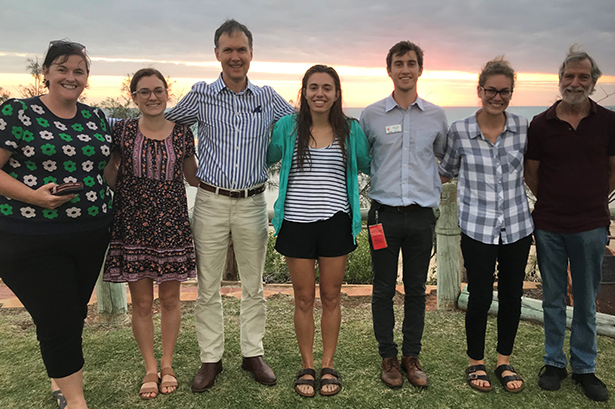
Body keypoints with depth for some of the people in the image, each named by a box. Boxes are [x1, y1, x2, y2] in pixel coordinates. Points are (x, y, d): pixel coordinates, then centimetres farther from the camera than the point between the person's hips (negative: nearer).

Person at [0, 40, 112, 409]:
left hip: (91, 236, 5)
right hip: (32, 240, -5)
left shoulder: (96, 118, 10)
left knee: (76, 313, 16)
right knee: (57, 319, -1)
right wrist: (32, 195, -21)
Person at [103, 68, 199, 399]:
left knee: (170, 299, 10)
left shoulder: (182, 133, 3)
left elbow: (194, 178, 13)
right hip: (132, 225, 0)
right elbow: (110, 179, 5)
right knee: (142, 302, 7)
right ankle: (150, 368, 26)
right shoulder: (122, 131, 1)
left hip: (171, 224, 1)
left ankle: (167, 365, 29)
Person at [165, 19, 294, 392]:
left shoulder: (269, 99, 5)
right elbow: (165, 123, 14)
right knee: (208, 288, 6)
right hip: (211, 202, -1)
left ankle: (253, 353, 27)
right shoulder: (201, 96, 2)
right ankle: (211, 359, 22)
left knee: (254, 287, 10)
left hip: (252, 203, 1)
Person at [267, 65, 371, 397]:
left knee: (331, 297, 10)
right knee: (304, 298, 9)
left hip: (335, 222, 1)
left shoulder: (351, 129, 3)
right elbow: (264, 161, 15)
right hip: (296, 222, 0)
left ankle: (328, 365, 27)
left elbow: (368, 166, 16)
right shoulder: (287, 126, 1)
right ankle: (306, 366, 26)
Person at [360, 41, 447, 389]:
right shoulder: (371, 115, 2)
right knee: (384, 290, 6)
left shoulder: (436, 116, 7)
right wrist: (375, 182, 4)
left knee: (416, 290, 9)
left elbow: (446, 158, 21)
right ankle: (389, 356, 22)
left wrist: (434, 189, 13)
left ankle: (412, 355, 25)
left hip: (422, 215, 1)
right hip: (385, 214, -1)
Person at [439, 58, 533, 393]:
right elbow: (446, 172, 8)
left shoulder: (522, 127, 1)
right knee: (480, 297, 3)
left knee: (512, 296, 11)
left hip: (517, 227, 3)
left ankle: (504, 362, 32)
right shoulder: (459, 132, -6)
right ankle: (475, 362, 26)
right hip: (478, 229, -3)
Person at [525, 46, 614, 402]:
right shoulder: (541, 124, 0)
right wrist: (555, 202, 10)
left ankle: (585, 367, 25)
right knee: (553, 299, 11)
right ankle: (554, 362, 25)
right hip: (549, 226, 0)